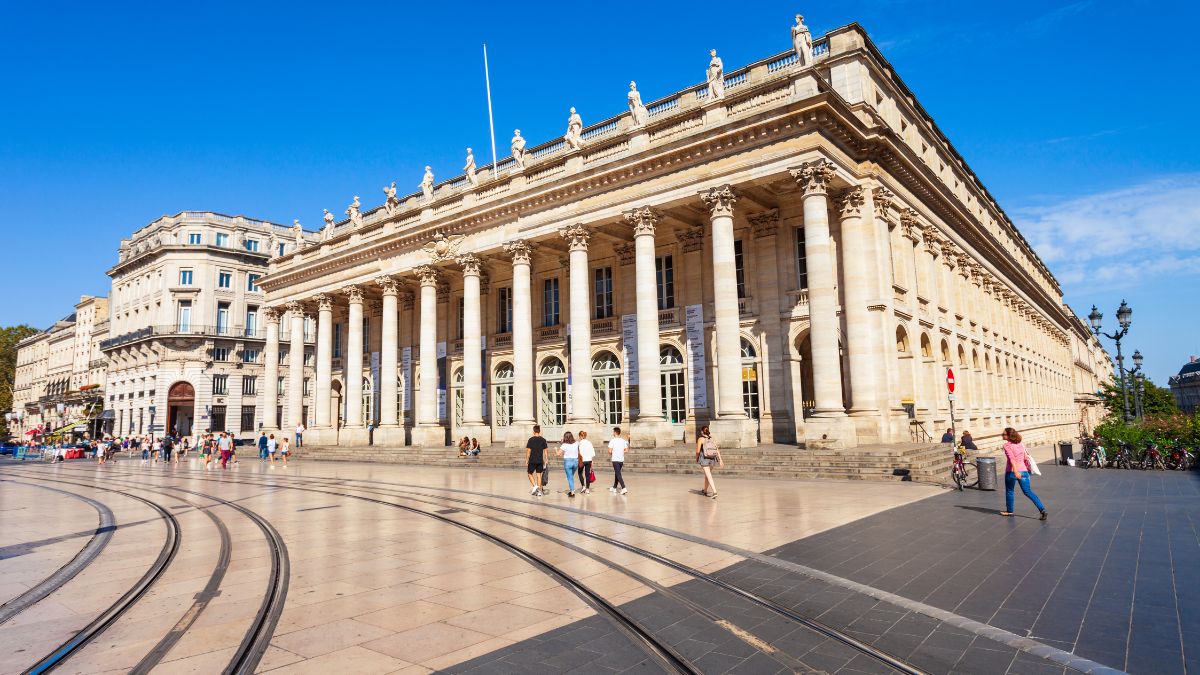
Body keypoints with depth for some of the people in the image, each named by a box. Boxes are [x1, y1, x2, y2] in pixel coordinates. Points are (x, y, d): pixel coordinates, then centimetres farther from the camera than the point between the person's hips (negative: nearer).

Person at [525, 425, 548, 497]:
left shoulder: (531, 440, -8)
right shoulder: (543, 440, 2)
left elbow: (528, 451, -8)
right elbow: (545, 451, 4)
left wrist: (526, 460, 1)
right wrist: (545, 461, 13)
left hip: (532, 461, -3)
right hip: (540, 461, 3)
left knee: (530, 473, 12)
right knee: (539, 475, 9)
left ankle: (535, 486, -7)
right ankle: (539, 491, 8)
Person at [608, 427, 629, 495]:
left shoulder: (612, 441, -11)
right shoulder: (623, 441, 5)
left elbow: (610, 451, -15)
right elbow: (626, 450, 7)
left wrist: (610, 454, 6)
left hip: (615, 460, -6)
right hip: (621, 460, 6)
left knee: (618, 474, -7)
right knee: (617, 473, 20)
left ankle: (624, 488, -20)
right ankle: (614, 487, 30)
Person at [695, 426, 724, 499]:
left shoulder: (700, 439, -6)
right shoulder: (712, 439, 8)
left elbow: (698, 451, -7)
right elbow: (717, 450, 1)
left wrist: (697, 458, 11)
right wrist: (720, 460, -1)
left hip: (704, 459, -5)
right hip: (712, 459, 5)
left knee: (709, 476, -9)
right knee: (707, 475, 22)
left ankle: (714, 492, -24)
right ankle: (705, 490, 38)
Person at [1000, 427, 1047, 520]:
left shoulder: (1007, 445, -12)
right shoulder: (1021, 444, 8)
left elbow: (1012, 458, -23)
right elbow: (1026, 457, 12)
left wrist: (1015, 471, -30)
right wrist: (1028, 468, 23)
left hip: (1012, 471, -5)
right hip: (1023, 471, 5)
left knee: (1009, 491, 15)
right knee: (1028, 492, 9)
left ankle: (1009, 511, 27)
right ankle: (1042, 510, -4)